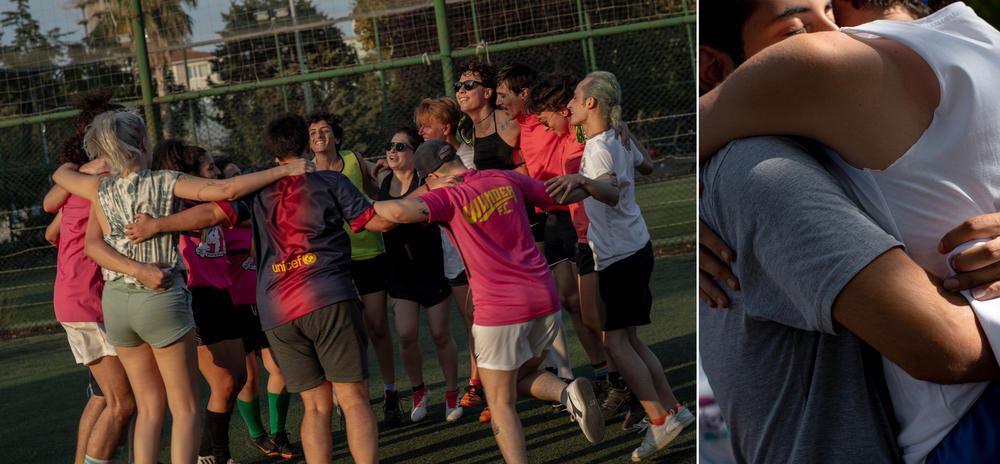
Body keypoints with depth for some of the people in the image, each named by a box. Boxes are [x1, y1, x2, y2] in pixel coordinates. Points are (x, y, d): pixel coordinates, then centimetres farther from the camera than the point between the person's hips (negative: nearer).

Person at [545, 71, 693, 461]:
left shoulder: (600, 149, -22)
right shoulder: (620, 138, 7)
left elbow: (611, 193, -42)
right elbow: (649, 165, 26)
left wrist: (580, 180, -62)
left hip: (620, 255, -10)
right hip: (633, 249, 10)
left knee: (615, 341, -6)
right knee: (628, 340, 14)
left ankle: (659, 419, -3)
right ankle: (673, 409, 19)